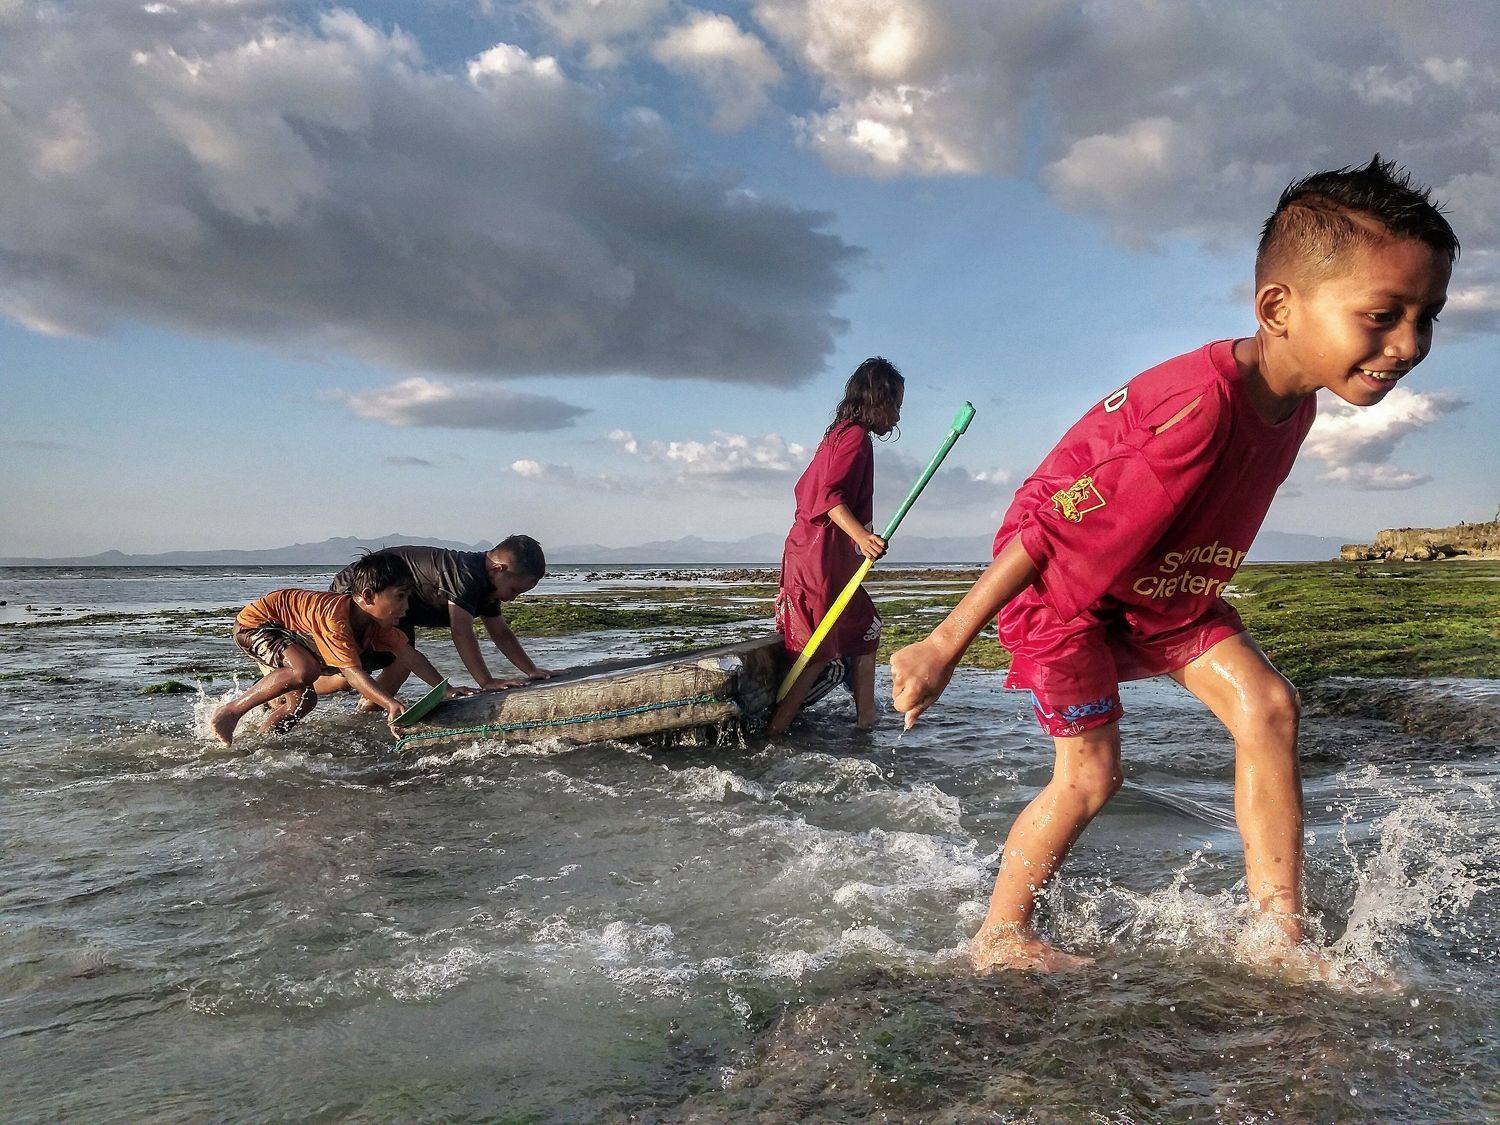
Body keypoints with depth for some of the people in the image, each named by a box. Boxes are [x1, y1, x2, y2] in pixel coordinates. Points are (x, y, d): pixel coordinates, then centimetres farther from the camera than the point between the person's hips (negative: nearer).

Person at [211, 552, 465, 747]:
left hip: (287, 633, 9)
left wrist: (447, 691, -19)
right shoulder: (335, 616, -36)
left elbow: (409, 656, -11)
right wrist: (391, 703, -50)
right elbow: (352, 671, -40)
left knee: (303, 701, 6)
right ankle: (230, 712, -18)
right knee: (305, 670, -33)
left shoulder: (376, 622, -10)